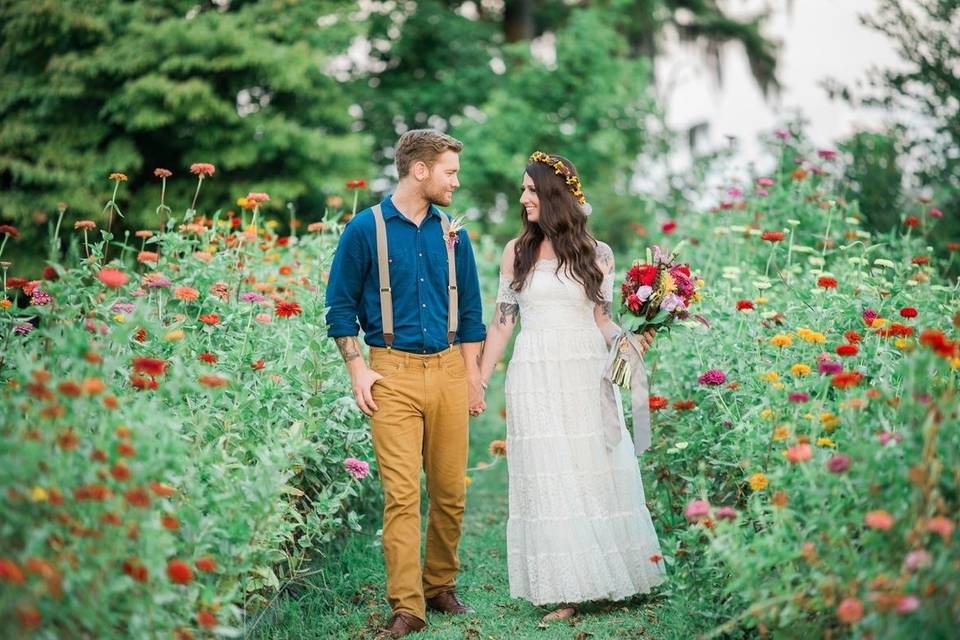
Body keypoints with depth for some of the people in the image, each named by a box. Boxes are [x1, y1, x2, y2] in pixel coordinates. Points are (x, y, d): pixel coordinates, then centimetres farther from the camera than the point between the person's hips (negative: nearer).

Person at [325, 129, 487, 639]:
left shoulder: (452, 234, 12)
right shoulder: (366, 229, 0)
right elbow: (340, 305, 3)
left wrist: (473, 376, 11)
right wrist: (357, 369, -5)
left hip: (447, 371, 4)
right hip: (393, 373, -4)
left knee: (450, 491, 6)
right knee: (402, 494, -8)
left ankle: (441, 587, 22)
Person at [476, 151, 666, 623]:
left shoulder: (597, 254, 4)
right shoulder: (517, 252, 6)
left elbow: (601, 320, 6)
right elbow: (502, 320, 8)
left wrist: (629, 340, -14)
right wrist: (478, 381, 7)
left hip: (587, 378, 0)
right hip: (535, 379, 0)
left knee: (598, 475, 3)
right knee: (549, 481, 1)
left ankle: (609, 573, 17)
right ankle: (565, 591, 6)